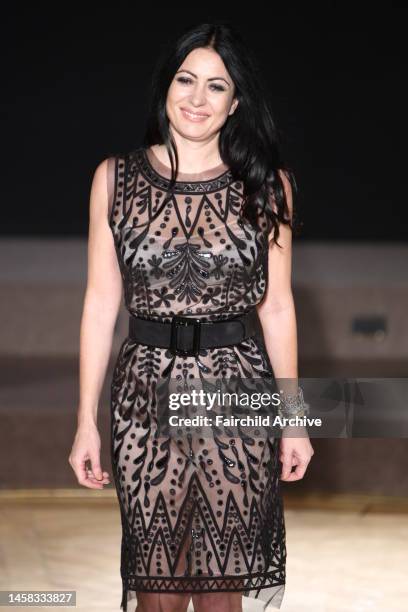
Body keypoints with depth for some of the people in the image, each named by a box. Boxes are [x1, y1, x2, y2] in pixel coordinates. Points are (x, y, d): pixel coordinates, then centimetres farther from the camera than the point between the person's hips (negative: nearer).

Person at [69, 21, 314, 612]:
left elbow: (277, 305, 5)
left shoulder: (267, 185, 2)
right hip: (148, 392, 0)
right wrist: (86, 422, 1)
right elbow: (101, 303, 3)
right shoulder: (115, 178, 2)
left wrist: (295, 418, 4)